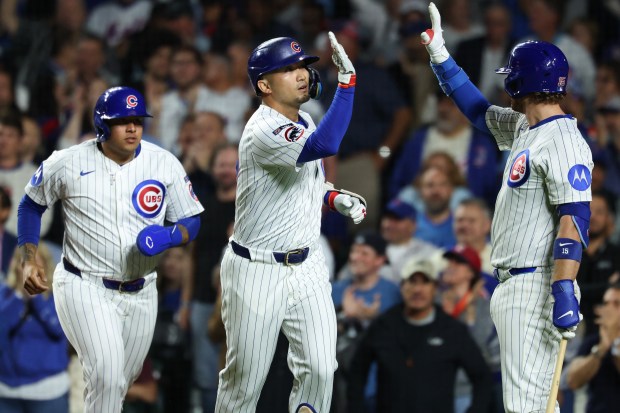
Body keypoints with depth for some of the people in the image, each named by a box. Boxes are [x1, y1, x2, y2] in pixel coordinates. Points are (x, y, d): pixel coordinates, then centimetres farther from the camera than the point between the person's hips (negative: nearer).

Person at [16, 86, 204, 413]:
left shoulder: (164, 164, -2)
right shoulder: (68, 163, -7)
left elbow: (191, 221, 5)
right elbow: (32, 205, 9)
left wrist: (172, 236, -19)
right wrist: (29, 261, -2)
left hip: (140, 293, 4)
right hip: (84, 286, -4)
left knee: (123, 378, 15)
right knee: (107, 374, -21)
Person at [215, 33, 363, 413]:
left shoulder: (303, 121, 7)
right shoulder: (263, 132, -23)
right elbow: (324, 146, -40)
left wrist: (335, 198, 3)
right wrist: (347, 80, -41)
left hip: (306, 266, 7)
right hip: (257, 272, -7)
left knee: (319, 369, -4)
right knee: (245, 381, 4)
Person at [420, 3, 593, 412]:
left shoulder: (563, 141, -16)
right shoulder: (524, 128, 14)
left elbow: (574, 218, -23)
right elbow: (478, 110, 30)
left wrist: (565, 291, -30)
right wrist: (439, 53, 26)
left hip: (538, 288, -11)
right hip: (512, 286, 11)